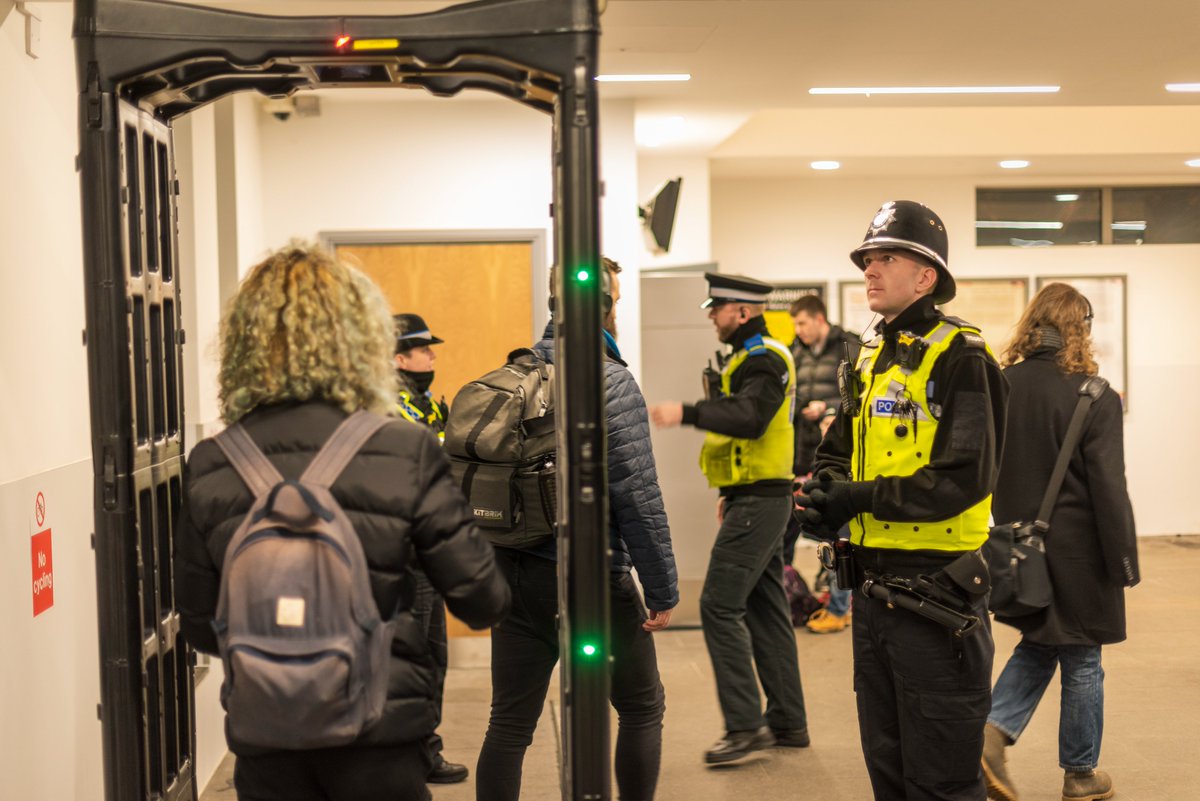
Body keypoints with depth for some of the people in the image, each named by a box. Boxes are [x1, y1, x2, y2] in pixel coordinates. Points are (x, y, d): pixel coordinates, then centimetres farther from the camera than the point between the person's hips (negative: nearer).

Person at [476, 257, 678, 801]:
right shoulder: (610, 382, -13)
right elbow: (637, 498, -16)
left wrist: (501, 571, 17)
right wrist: (663, 591, -10)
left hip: (515, 574, 6)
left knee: (509, 723, 9)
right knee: (642, 708, 14)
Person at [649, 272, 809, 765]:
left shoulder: (764, 359, -15)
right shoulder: (752, 356, 18)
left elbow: (749, 419, -31)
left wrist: (687, 414, -39)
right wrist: (731, 492, 24)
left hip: (758, 502, -11)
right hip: (758, 499, 11)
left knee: (720, 605, -11)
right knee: (764, 609, 12)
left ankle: (744, 726, -9)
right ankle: (787, 722, 18)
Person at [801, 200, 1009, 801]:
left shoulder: (960, 358, -13)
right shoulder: (872, 360, 13)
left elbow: (965, 477, -23)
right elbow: (836, 451, 17)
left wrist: (862, 498, -20)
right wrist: (824, 494, -5)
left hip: (936, 588, -8)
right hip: (874, 587, 8)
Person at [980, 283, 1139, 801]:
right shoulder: (1093, 398, -16)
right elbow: (1109, 489, -16)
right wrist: (1124, 560, -8)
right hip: (1077, 550, -5)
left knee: (1037, 646, 22)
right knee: (1082, 661, 10)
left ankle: (993, 731, 1)